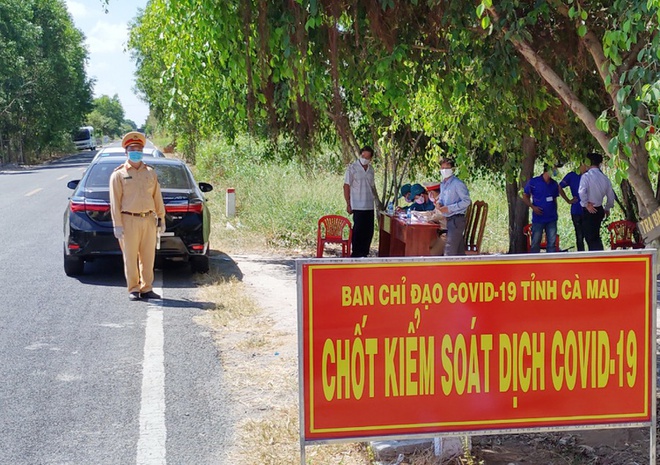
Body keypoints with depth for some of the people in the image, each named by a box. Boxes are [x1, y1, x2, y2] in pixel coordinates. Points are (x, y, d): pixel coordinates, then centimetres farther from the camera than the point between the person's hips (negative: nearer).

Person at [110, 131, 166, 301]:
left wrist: (161, 218, 10)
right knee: (130, 258, -1)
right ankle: (133, 290, 8)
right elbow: (115, 201, -3)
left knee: (148, 257, 5)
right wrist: (117, 225, -9)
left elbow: (157, 197, 15)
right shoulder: (118, 174, 1)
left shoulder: (150, 172, 14)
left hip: (148, 220, 4)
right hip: (129, 221, -4)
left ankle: (146, 289, 13)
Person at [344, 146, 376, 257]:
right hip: (357, 205, -6)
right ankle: (356, 254, 3)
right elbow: (346, 186, -6)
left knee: (368, 231, 7)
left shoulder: (371, 169, 12)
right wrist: (348, 204, -10)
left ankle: (364, 253, 17)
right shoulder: (352, 168, -5)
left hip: (370, 206, 6)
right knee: (358, 230, -4)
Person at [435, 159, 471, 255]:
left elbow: (466, 201, -17)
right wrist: (439, 203, 4)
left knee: (449, 249, -12)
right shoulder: (442, 184, 14)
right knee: (459, 250, 13)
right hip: (449, 219, 9)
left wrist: (449, 208, -20)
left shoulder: (457, 183, -13)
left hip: (457, 219, -9)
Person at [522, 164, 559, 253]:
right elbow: (525, 196, 1)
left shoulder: (554, 184, 8)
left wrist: (555, 214, 14)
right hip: (538, 218, -4)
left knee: (552, 243, 5)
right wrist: (533, 207, -12)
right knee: (535, 243, 1)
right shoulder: (533, 182, -4)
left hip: (552, 219, 4)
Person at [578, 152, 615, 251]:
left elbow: (582, 192, -29)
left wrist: (586, 204, -15)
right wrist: (607, 208, 25)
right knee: (596, 236, 19)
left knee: (591, 238, -1)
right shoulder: (604, 178, 3)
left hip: (589, 210, -6)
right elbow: (611, 195, 12)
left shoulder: (586, 176, -14)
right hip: (599, 209, 6)